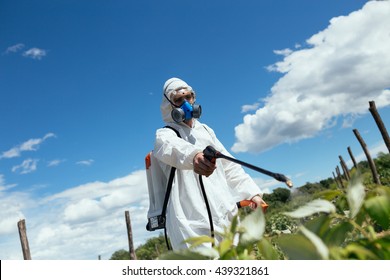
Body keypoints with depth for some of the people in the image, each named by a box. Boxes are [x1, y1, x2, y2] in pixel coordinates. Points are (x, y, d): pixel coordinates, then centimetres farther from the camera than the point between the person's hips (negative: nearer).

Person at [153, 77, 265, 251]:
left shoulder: (206, 130, 20)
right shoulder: (164, 135, 0)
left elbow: (229, 165, 23)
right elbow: (174, 147, -25)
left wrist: (252, 192, 10)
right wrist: (193, 156, -49)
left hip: (227, 217, 7)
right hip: (193, 224, -6)